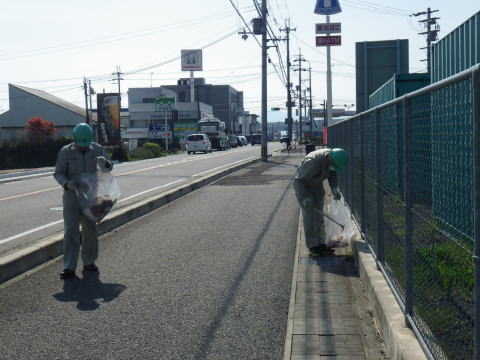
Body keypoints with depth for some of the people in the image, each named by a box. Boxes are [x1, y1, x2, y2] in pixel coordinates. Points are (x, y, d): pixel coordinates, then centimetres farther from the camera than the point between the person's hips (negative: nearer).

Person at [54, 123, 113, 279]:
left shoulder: (97, 149, 2)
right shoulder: (66, 151, -5)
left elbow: (109, 168, 5)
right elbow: (58, 173, -4)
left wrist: (104, 162, -19)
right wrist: (67, 184, -25)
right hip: (72, 197, -3)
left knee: (90, 230, 10)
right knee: (71, 232, -7)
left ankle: (89, 262, 24)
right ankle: (69, 268, -7)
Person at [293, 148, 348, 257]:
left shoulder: (333, 156, -16)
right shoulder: (313, 162, -38)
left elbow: (332, 173, 4)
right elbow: (298, 180, -29)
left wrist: (334, 188, -10)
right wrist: (305, 198, -33)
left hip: (317, 186, 7)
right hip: (302, 185, -7)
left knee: (319, 215, 3)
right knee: (309, 215, -11)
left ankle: (321, 244, 7)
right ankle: (313, 247, -7)